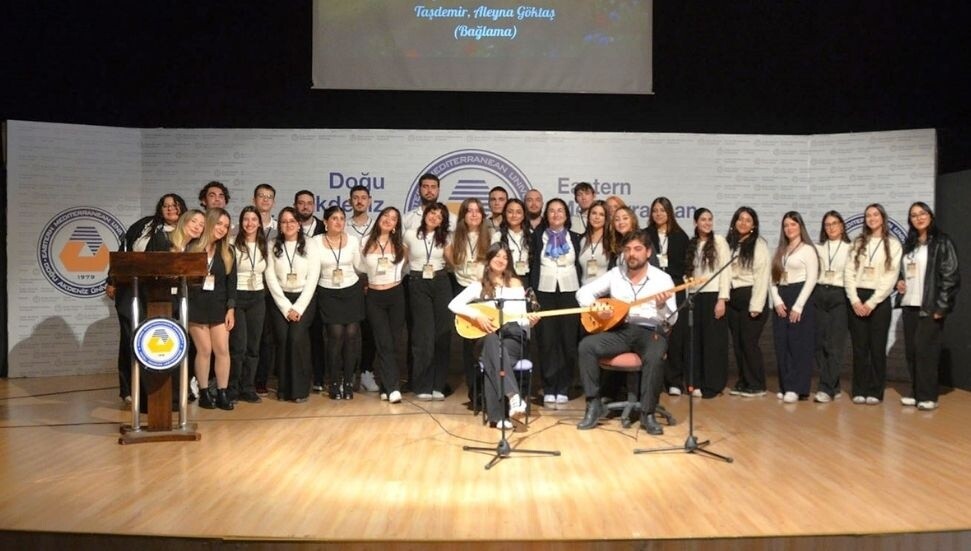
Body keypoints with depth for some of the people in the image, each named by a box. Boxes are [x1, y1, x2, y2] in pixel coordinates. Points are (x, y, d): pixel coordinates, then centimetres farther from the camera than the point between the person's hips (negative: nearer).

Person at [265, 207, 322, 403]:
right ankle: (284, 388, 2)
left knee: (297, 338, -17)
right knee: (282, 340, -12)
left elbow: (313, 278, -4)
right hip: (280, 299, 1)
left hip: (304, 299, -1)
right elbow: (271, 277, 0)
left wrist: (298, 307, -10)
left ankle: (300, 389, -8)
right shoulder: (273, 246, 4)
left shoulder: (310, 245, 0)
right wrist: (286, 307, -7)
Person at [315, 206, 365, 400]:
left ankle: (348, 382, 8)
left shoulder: (353, 241, 2)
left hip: (352, 291, 2)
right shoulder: (316, 242, -5)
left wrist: (362, 287, 10)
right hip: (328, 293, -2)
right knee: (336, 335, -11)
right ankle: (335, 383, 3)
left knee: (351, 334, -4)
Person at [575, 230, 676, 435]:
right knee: (586, 345, -23)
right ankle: (594, 404, -13)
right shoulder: (615, 274, 6)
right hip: (621, 330, 3)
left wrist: (662, 306, -28)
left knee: (653, 358, -36)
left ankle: (648, 413, -18)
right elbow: (583, 292, 8)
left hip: (651, 332, -3)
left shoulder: (663, 279, -2)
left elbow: (672, 319, -6)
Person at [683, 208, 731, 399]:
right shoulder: (692, 244, 12)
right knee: (697, 341, 6)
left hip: (713, 296, -5)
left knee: (714, 341, -2)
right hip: (696, 297, 5)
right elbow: (689, 272, 12)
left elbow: (725, 271, -7)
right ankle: (699, 383, 14)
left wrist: (722, 299, -13)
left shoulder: (719, 241, -3)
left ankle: (713, 385, 4)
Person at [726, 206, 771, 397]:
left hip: (751, 297, -6)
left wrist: (756, 305, -16)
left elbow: (762, 276, -11)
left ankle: (757, 385, 6)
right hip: (733, 298, 6)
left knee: (749, 342, -5)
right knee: (737, 342, 8)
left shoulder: (759, 245, -6)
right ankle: (743, 383, 17)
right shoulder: (729, 244, 12)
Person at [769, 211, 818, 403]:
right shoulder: (779, 251, 16)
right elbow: (772, 279, 10)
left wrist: (798, 306, -15)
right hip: (781, 301, 6)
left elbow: (811, 279, -9)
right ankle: (785, 387, 12)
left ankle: (797, 388, -4)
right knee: (782, 346, 5)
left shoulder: (808, 250, -2)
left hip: (801, 298, -6)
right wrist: (777, 301, -5)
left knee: (799, 345, -6)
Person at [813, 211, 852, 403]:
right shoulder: (818, 248, 15)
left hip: (840, 296, -4)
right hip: (819, 295, 4)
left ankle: (826, 389, -10)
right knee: (820, 342, 2)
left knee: (835, 344, -8)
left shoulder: (850, 248, 5)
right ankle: (833, 386, 11)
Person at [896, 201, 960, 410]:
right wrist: (899, 281, 3)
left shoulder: (942, 242, -5)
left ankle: (928, 396, 1)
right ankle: (916, 392, 16)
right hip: (909, 305, 6)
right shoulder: (909, 243, 14)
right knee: (911, 350, 7)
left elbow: (950, 275, -9)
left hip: (930, 306, -6)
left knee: (925, 350, -7)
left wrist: (942, 306, -15)